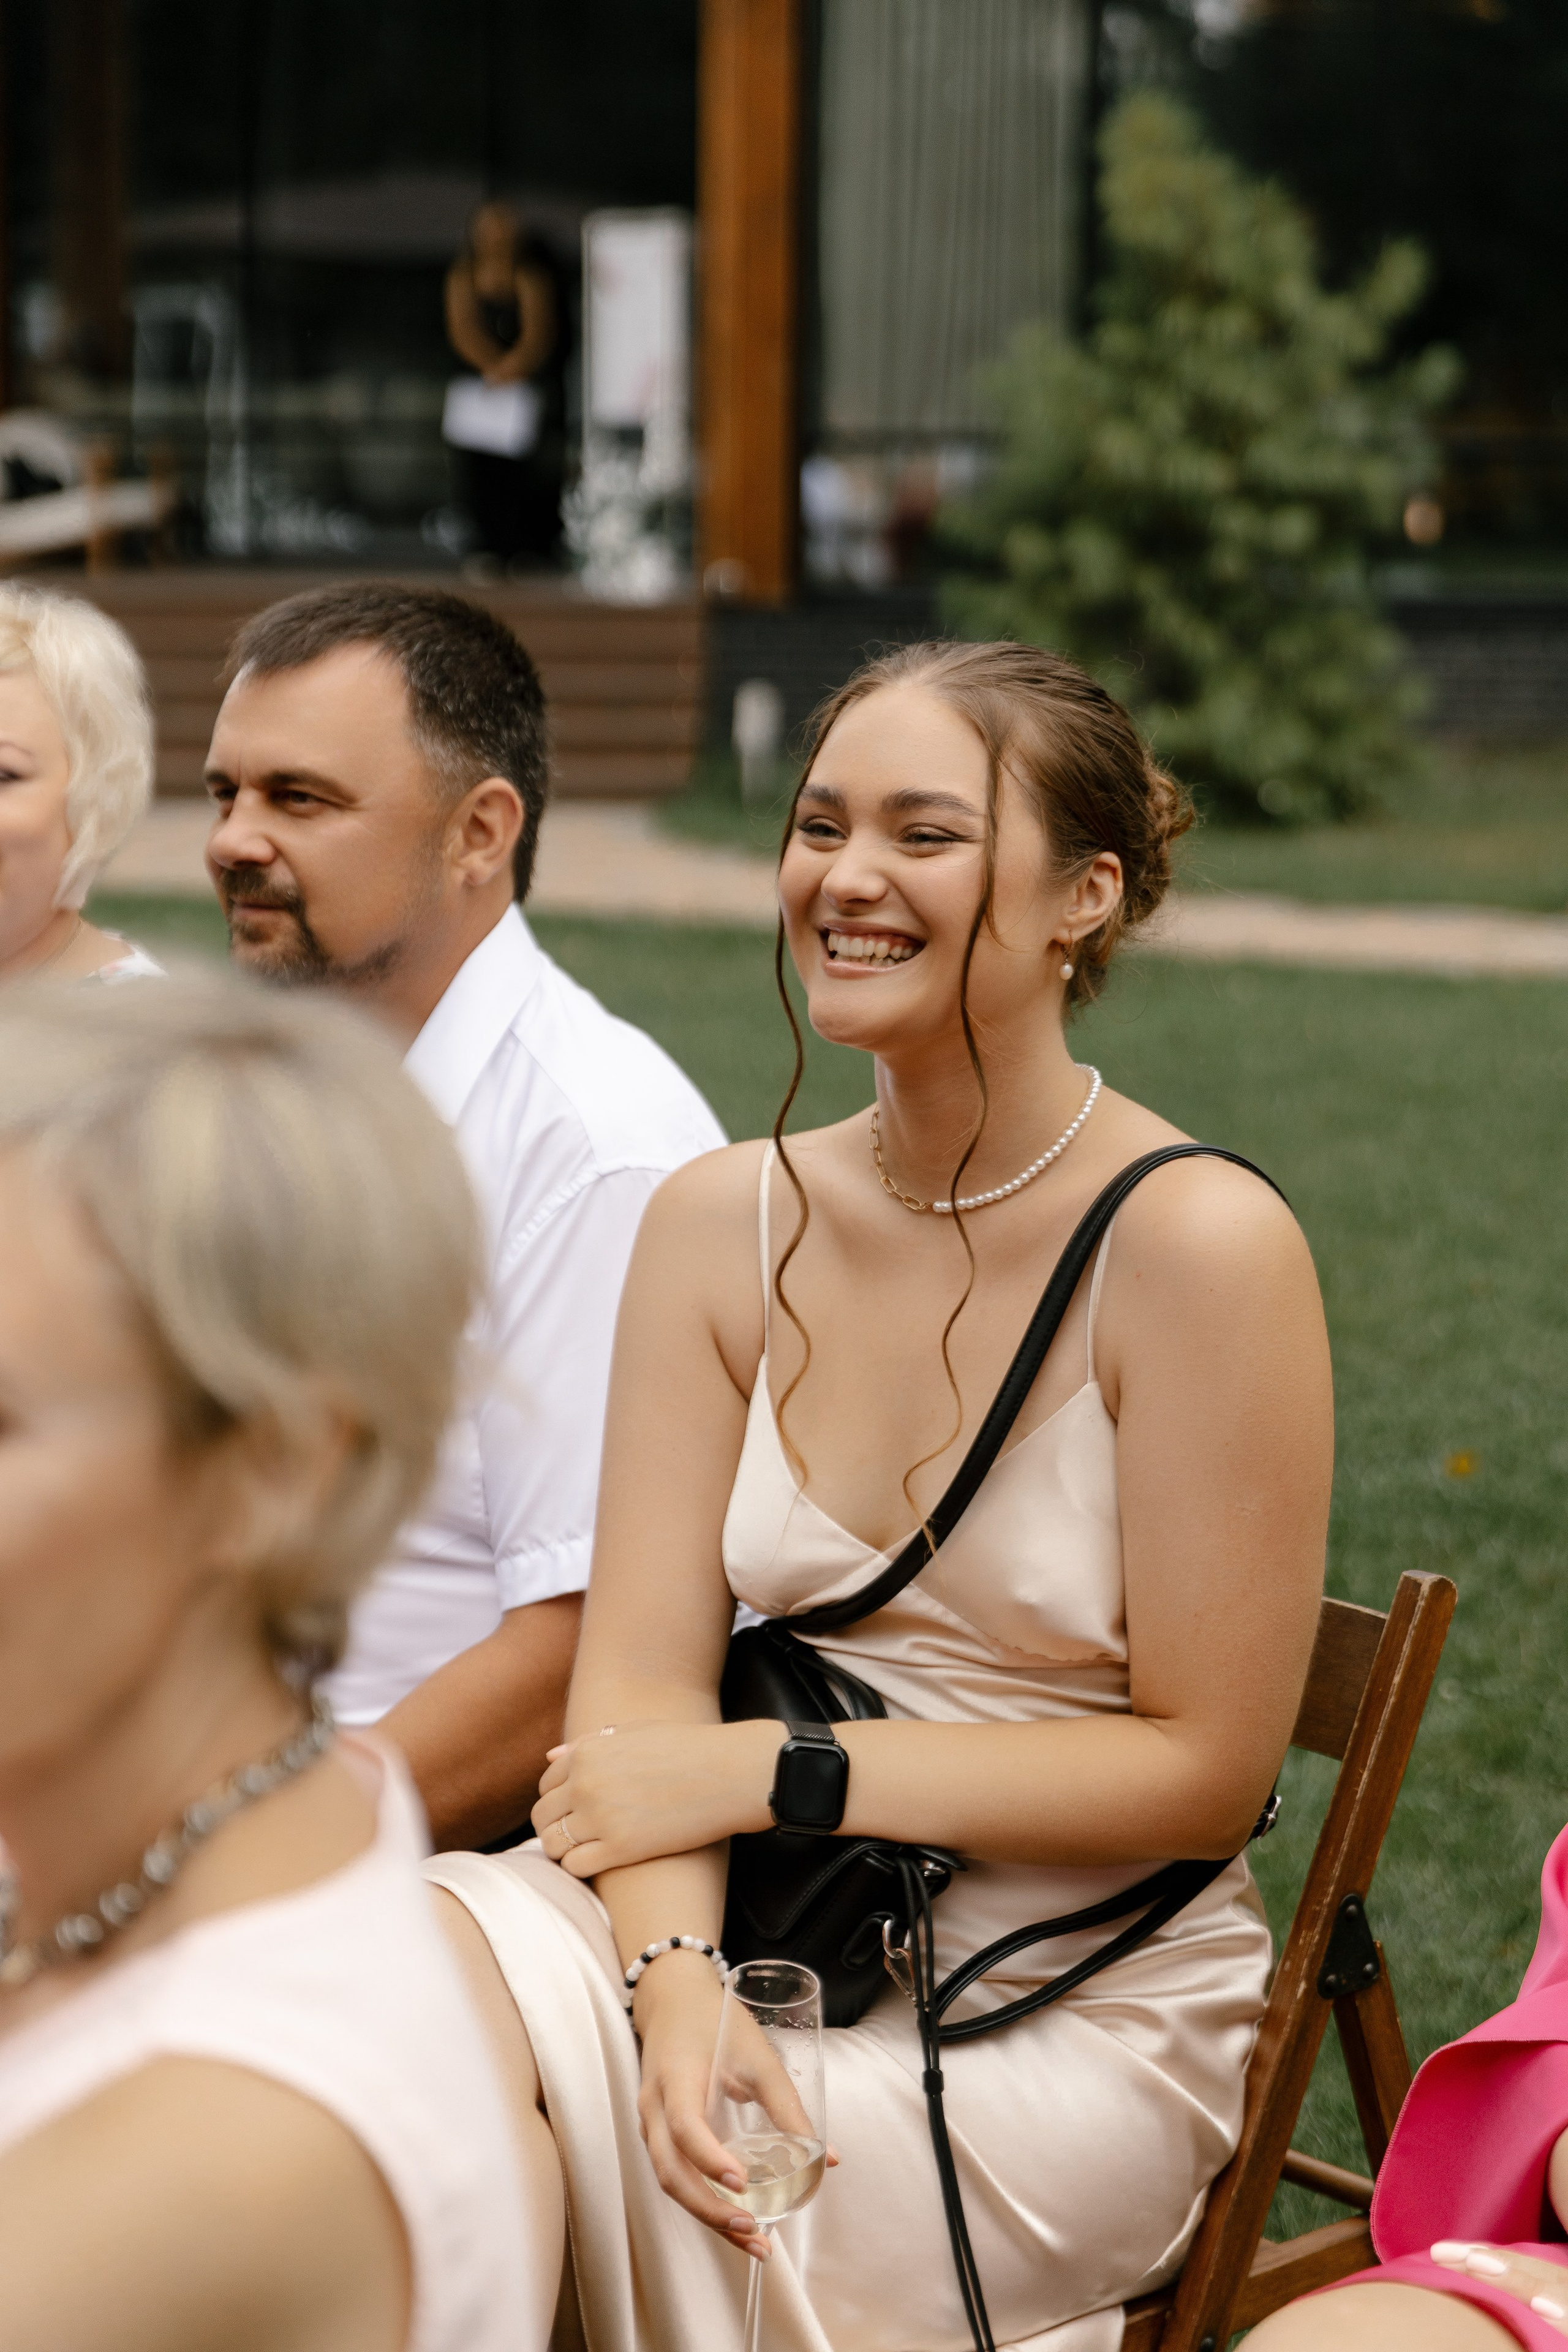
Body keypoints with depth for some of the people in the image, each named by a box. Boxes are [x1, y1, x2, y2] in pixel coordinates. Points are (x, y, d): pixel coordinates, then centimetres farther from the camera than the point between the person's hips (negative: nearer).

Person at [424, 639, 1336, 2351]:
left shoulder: (1201, 1245, -12)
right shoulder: (723, 1222, 4)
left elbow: (1203, 1770, -10)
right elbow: (642, 1679, -2)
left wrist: (761, 1767, -12)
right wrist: (680, 1985, -22)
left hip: (1076, 2020, -4)